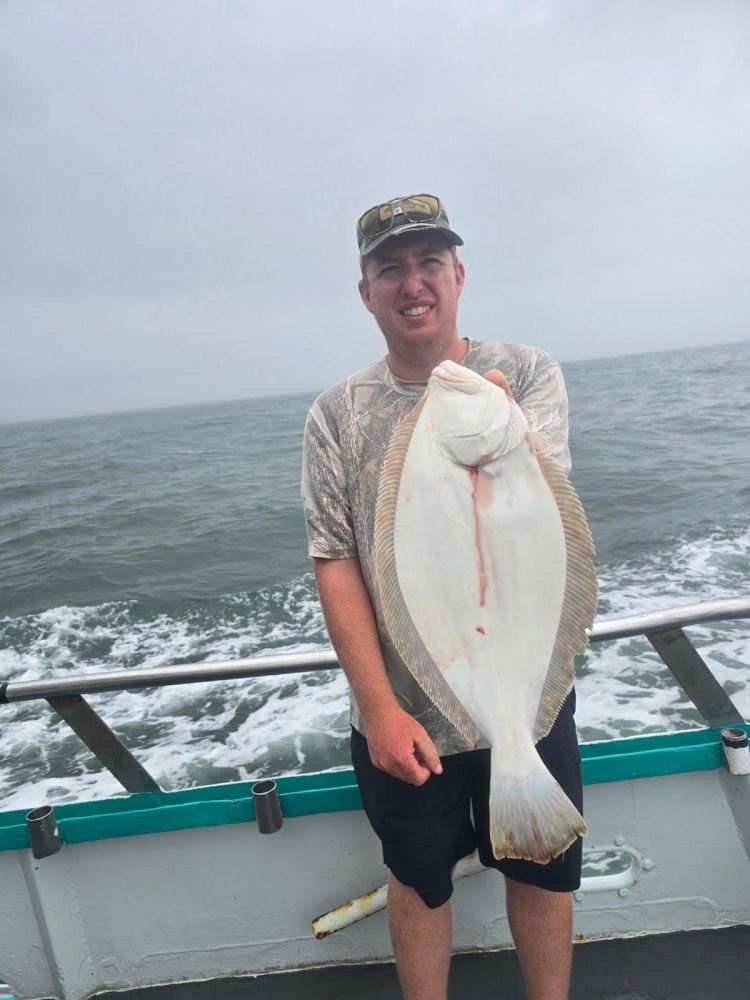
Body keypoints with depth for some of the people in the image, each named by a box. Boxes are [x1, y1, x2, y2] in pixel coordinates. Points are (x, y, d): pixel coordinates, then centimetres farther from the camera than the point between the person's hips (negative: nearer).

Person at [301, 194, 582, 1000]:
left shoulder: (527, 374, -5)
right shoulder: (336, 414, -6)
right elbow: (335, 565, -10)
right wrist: (380, 709, -14)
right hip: (400, 712, 0)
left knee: (544, 876, 22)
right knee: (418, 883, 22)